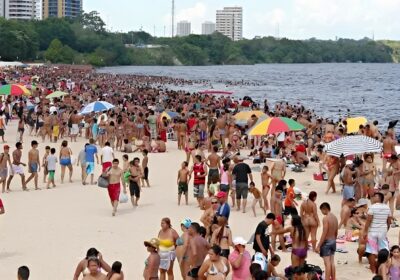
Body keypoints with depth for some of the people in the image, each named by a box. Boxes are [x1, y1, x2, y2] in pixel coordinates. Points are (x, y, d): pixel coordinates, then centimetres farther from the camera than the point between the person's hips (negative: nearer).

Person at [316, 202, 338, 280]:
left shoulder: (325, 218, -18)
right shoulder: (335, 218, 6)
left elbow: (324, 234, -21)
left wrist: (318, 246, -18)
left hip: (326, 242, -8)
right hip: (333, 241, 8)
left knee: (327, 263, -5)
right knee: (332, 262, 13)